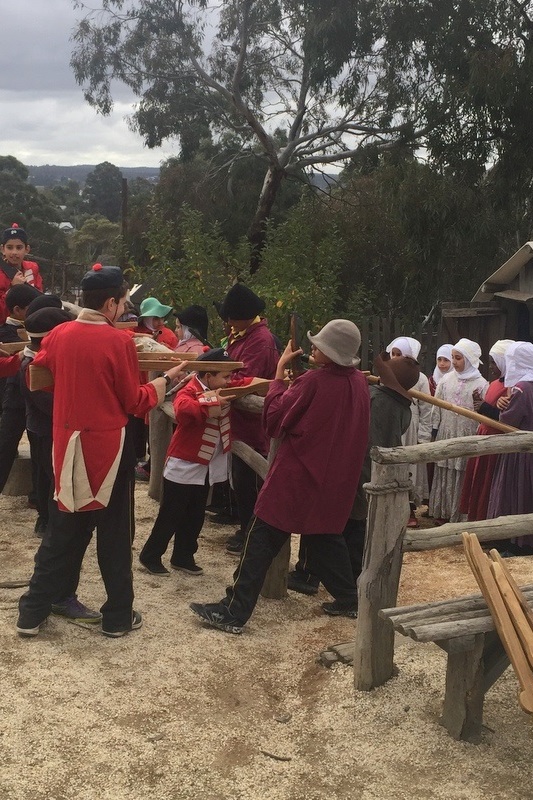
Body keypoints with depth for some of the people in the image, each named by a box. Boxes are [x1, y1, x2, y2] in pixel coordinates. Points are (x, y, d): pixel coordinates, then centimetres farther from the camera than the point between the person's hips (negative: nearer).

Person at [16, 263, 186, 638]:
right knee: (114, 533, 9)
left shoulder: (58, 335, 0)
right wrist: (166, 379, 6)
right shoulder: (119, 340, -15)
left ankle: (32, 613, 21)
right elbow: (134, 401, -9)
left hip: (68, 445, 5)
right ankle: (118, 616, 20)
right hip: (108, 446, -5)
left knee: (62, 530, 16)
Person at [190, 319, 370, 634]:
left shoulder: (314, 381, -19)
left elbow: (275, 418, -11)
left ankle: (234, 612, 1)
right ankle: (348, 599, 29)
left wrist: (280, 372, -5)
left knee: (262, 542, -1)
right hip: (337, 478, 7)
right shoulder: (360, 383, 1)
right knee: (327, 537, 24)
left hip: (298, 475, -7)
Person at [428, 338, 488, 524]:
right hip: (446, 434, 3)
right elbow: (437, 407, 8)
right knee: (444, 474, 8)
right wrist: (434, 432, 7)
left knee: (462, 475, 1)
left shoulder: (480, 384, -5)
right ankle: (441, 511, 19)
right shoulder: (446, 379, 4)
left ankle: (459, 514, 10)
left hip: (467, 437, -3)